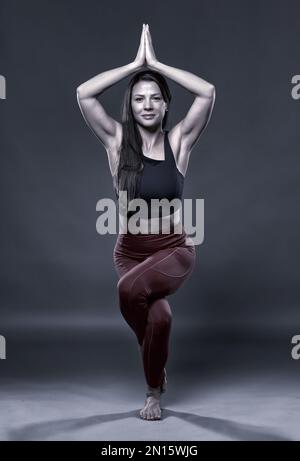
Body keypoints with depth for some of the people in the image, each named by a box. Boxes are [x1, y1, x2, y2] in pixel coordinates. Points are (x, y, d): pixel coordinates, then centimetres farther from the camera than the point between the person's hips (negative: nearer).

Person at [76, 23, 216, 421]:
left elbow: (208, 93, -17)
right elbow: (84, 94, -13)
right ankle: (155, 390, 18)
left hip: (175, 250, -2)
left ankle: (155, 388, -2)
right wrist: (136, 63, -9)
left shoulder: (179, 140, -5)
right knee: (159, 316, -15)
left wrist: (156, 63, -10)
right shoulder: (117, 141, -3)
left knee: (130, 289, -28)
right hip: (130, 250, 2)